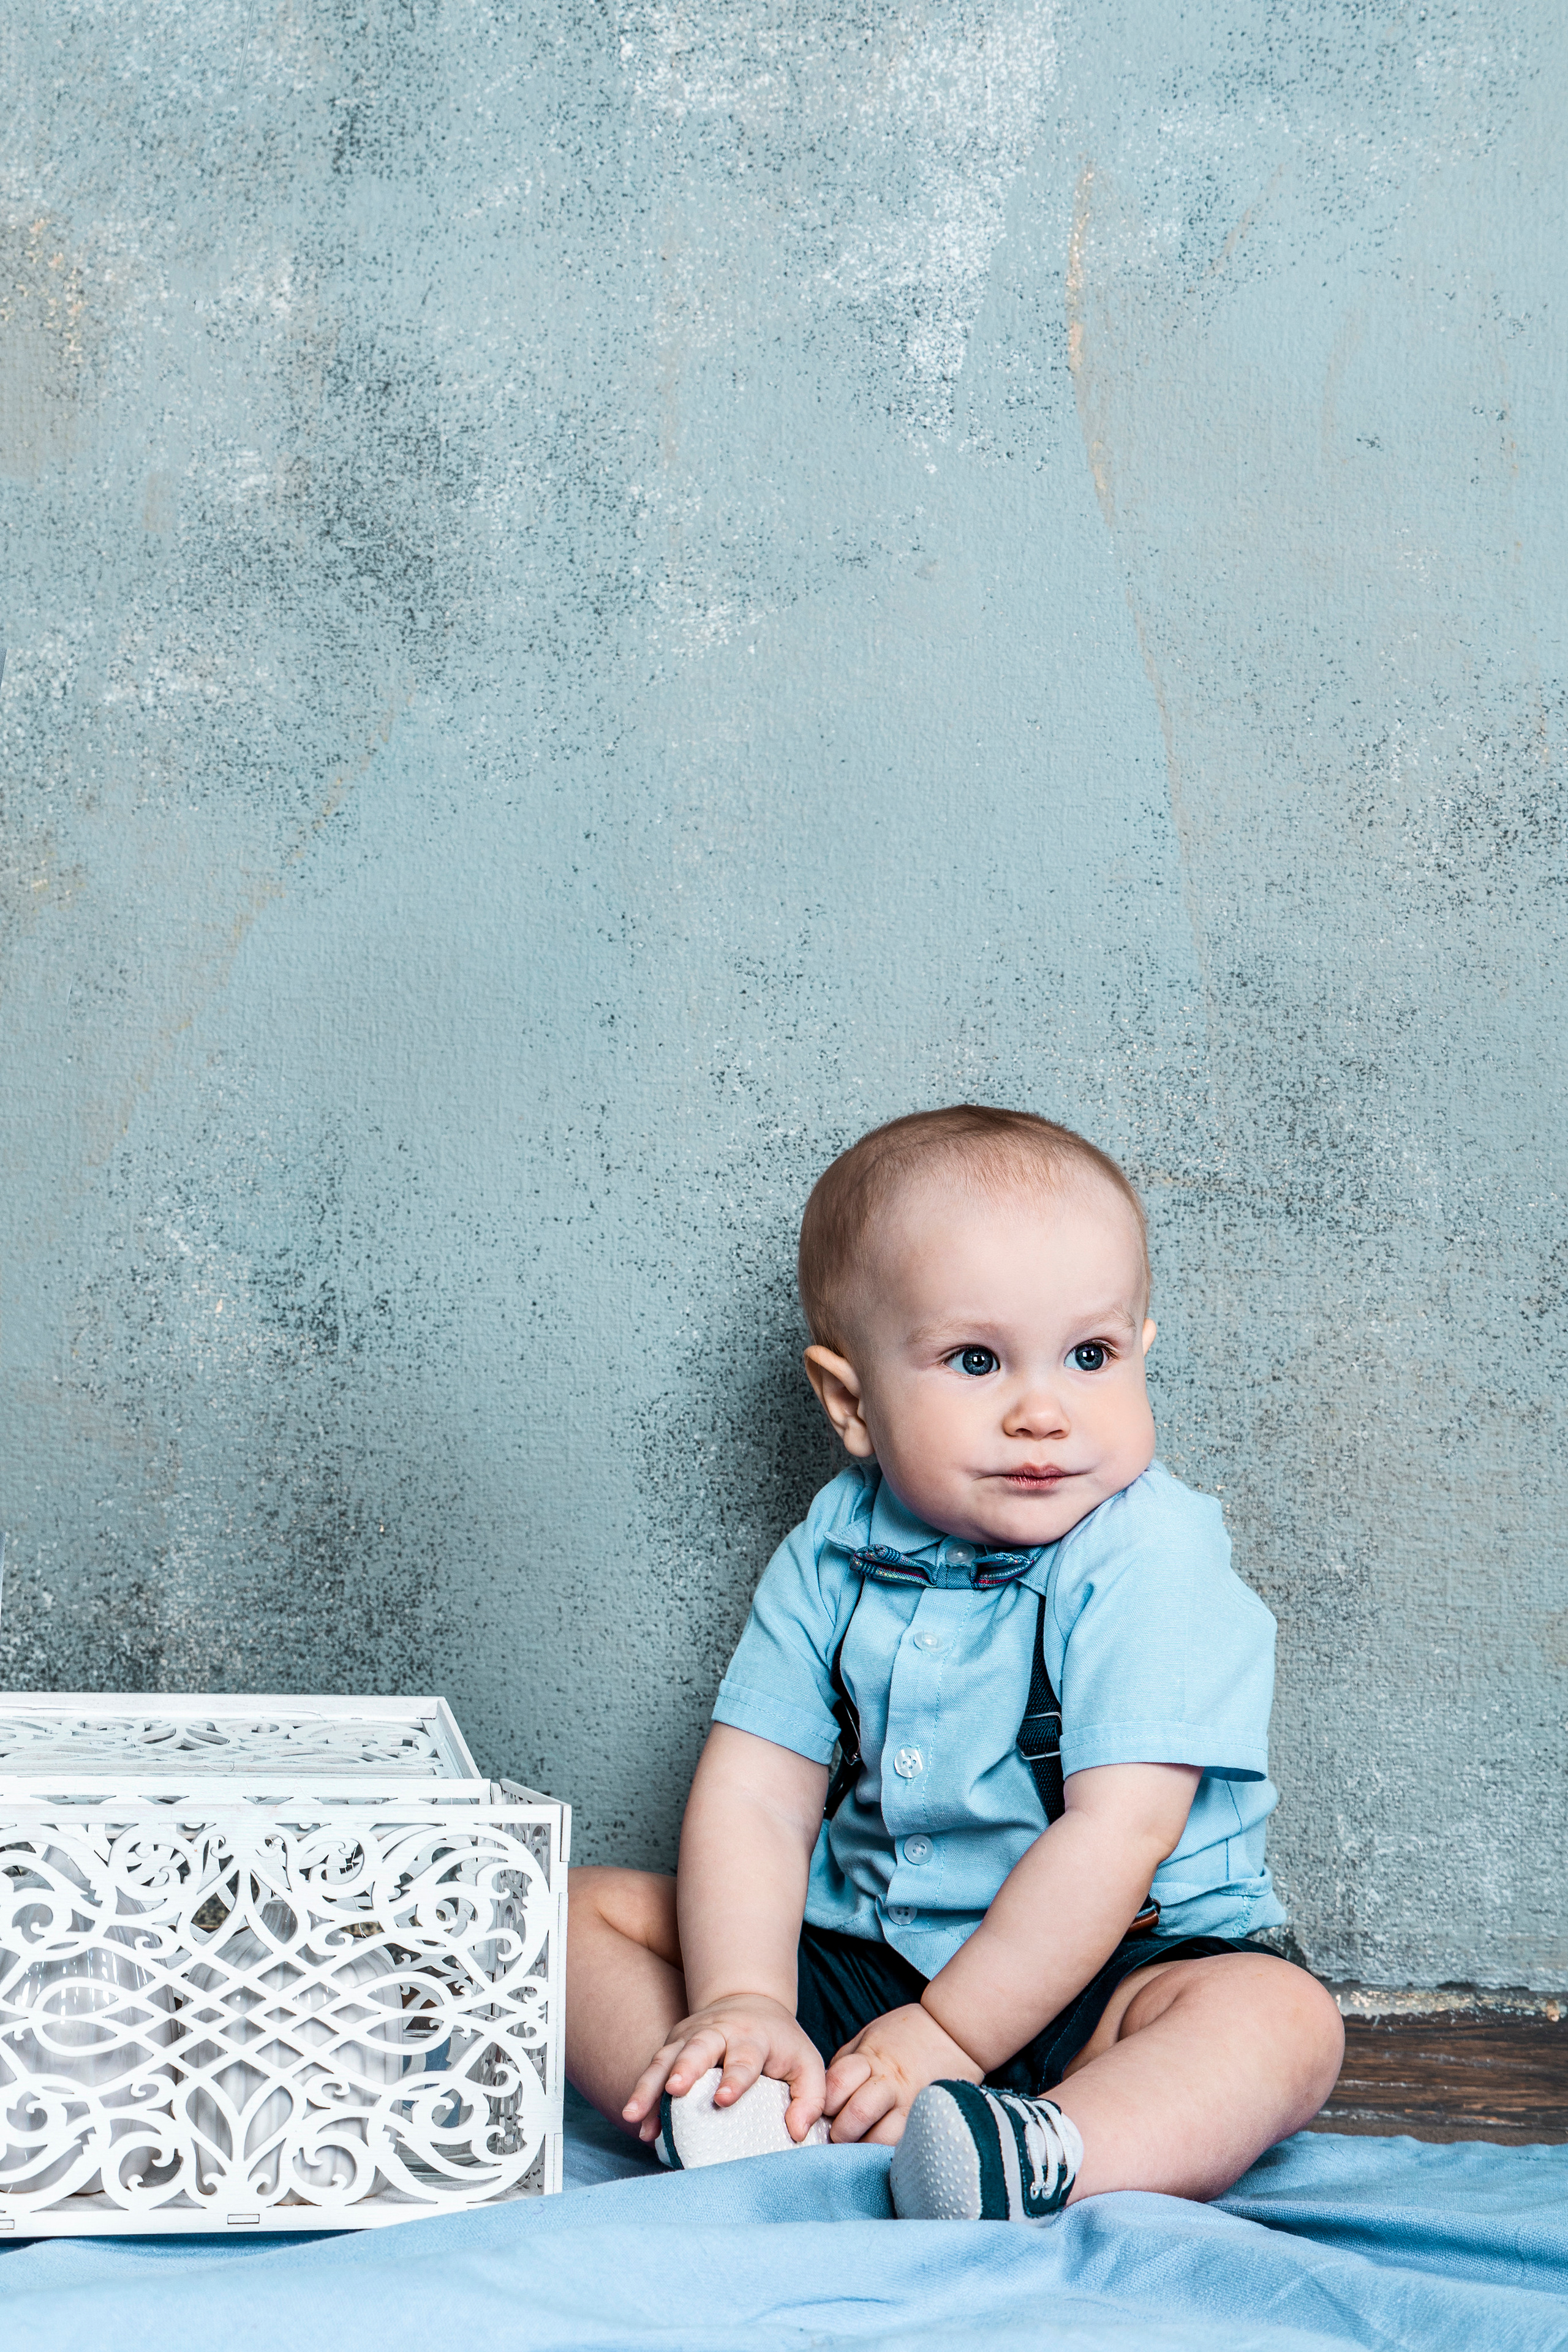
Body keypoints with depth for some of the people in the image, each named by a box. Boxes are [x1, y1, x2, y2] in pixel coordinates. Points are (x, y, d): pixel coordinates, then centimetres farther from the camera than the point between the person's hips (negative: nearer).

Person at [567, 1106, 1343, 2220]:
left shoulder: (1152, 1560, -16)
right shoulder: (832, 1553, -1)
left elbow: (1119, 1835, -22)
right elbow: (754, 1799, -6)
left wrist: (948, 2036, -24)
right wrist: (741, 2003, -22)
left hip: (1098, 1982, -4)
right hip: (854, 1957, 5)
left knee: (1283, 2017, -31)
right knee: (592, 1908, -4)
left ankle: (1041, 2159, -54)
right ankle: (734, 2130, -28)